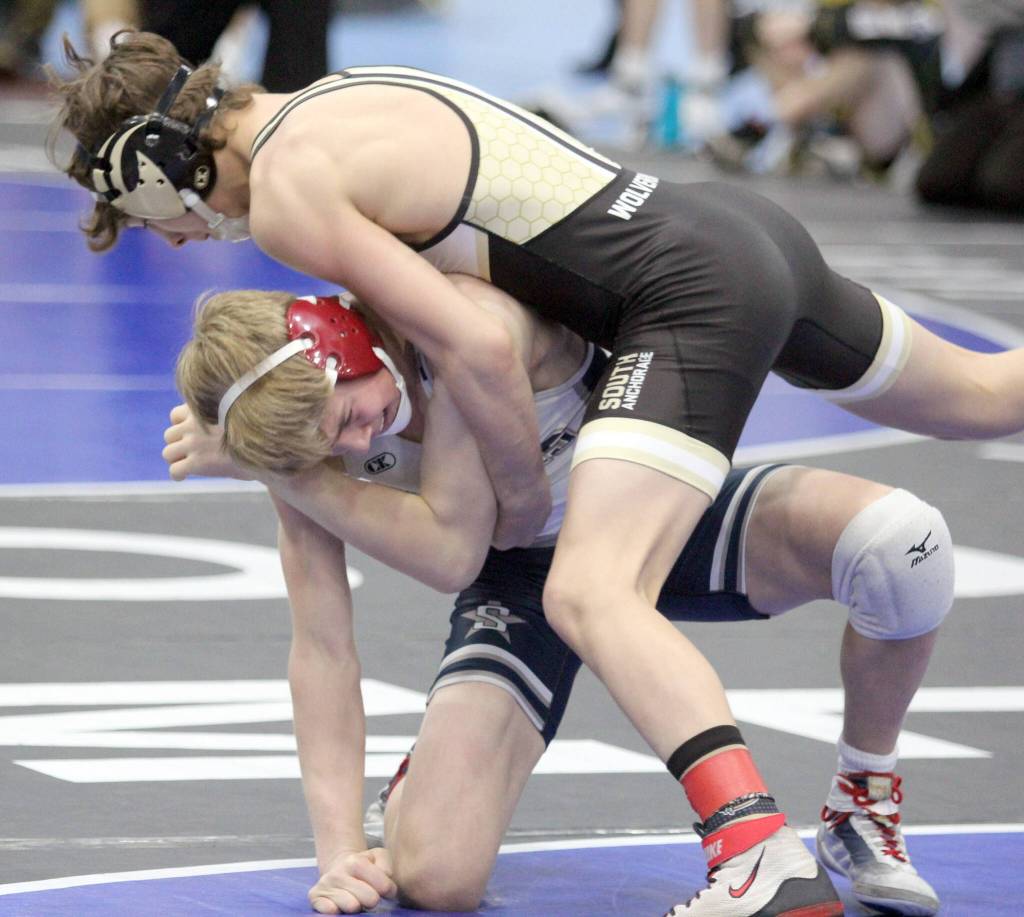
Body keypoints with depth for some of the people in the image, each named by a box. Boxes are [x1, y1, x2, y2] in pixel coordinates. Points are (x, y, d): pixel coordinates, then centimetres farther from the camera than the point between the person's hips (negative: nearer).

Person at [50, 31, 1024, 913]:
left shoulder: (284, 194, -14)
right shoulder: (339, 95, 14)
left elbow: (477, 351, -19)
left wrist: (522, 495, -2)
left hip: (689, 293, -10)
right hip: (744, 223, 10)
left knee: (591, 597, -25)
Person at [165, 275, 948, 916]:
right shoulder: (309, 446, -19)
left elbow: (449, 551, -30)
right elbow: (321, 645, -14)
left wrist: (283, 471, -30)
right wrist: (341, 848, -20)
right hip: (523, 583, 2)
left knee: (901, 539, -33)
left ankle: (864, 802, -6)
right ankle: (422, 787, 18)